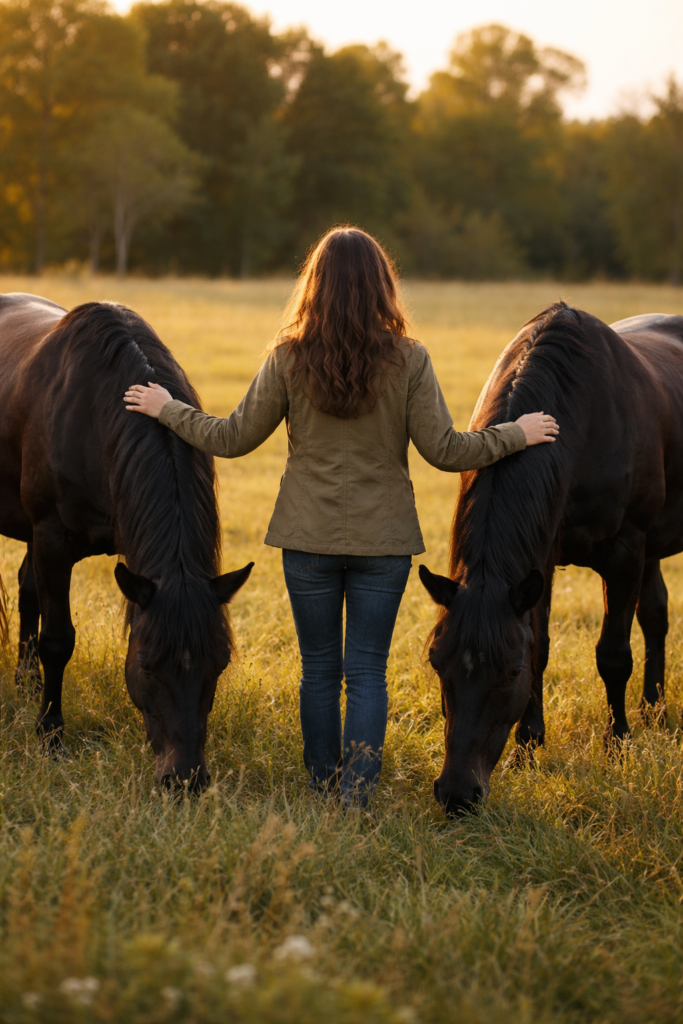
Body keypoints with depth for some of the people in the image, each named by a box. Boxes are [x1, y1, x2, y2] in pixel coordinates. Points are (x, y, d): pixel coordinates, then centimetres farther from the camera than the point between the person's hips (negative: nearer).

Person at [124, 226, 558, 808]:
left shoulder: (289, 359, -7)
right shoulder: (409, 361, -9)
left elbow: (233, 439, -2)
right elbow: (445, 451, -8)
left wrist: (168, 410, 14)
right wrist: (516, 435, 7)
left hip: (308, 540, 1)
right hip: (384, 541, -1)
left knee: (319, 670, 13)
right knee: (367, 672, 6)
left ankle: (323, 788, 23)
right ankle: (356, 795, -2)